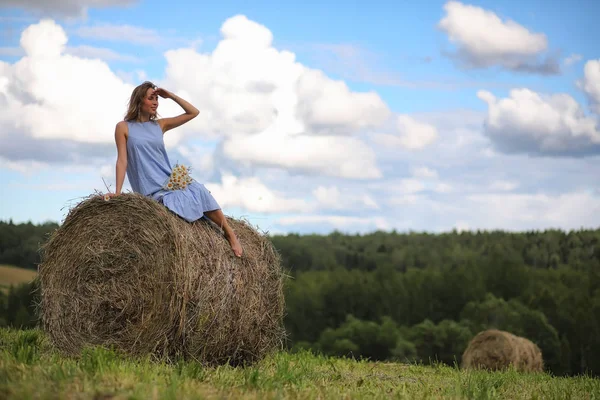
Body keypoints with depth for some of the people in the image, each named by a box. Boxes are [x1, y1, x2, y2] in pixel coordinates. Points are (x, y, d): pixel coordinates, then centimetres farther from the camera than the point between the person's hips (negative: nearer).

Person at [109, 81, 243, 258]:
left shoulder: (160, 125, 14)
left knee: (199, 190, -23)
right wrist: (117, 193, -11)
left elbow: (193, 112, 14)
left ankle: (230, 234, -15)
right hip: (152, 191, -5)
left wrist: (170, 95, 7)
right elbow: (122, 160, -3)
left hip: (170, 181, 5)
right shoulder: (124, 127, 3)